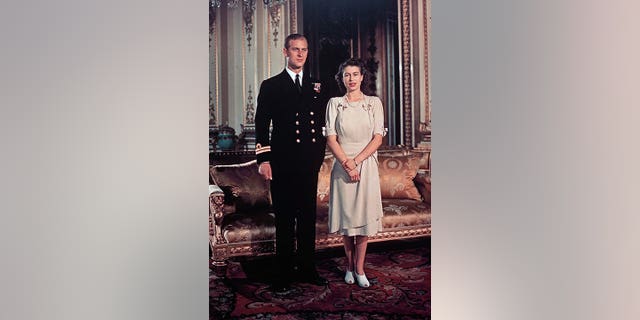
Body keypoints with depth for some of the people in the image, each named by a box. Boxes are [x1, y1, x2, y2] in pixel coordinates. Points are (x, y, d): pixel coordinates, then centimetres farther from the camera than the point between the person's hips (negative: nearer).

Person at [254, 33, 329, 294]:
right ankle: (283, 275, 14)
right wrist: (263, 159, -9)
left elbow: (322, 124, 14)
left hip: (309, 164, 3)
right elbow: (261, 125, -1)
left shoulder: (316, 86, 13)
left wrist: (319, 153, 5)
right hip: (282, 164, -3)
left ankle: (307, 270, 24)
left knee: (308, 218, 10)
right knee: (285, 221, 3)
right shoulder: (271, 86, 4)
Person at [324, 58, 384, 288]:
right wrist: (347, 163, -14)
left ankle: (359, 269, 12)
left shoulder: (374, 103, 5)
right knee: (346, 215, 5)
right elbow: (331, 139, -2)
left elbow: (378, 138, -2)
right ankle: (350, 266, 20)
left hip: (367, 165, 0)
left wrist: (356, 160, -12)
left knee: (364, 215, 1)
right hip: (342, 165, 0)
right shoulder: (334, 104, 5)